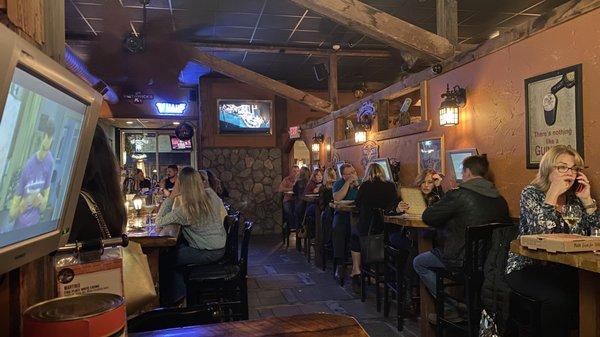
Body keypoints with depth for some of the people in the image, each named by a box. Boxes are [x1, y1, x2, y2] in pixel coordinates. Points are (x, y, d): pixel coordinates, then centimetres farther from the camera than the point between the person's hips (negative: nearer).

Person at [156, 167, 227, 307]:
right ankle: (179, 292, 28)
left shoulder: (184, 210, -24)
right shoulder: (211, 194, -7)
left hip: (207, 253, -8)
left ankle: (173, 297, 21)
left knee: (163, 260, 5)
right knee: (174, 251, 21)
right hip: (221, 248, 8)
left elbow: (159, 222, -14)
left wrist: (171, 197, -16)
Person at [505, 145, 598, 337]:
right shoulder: (531, 194, -4)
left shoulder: (574, 198, 11)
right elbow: (539, 234, -19)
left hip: (565, 269, 5)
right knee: (559, 298, -31)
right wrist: (553, 194, -18)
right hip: (528, 268, -4)